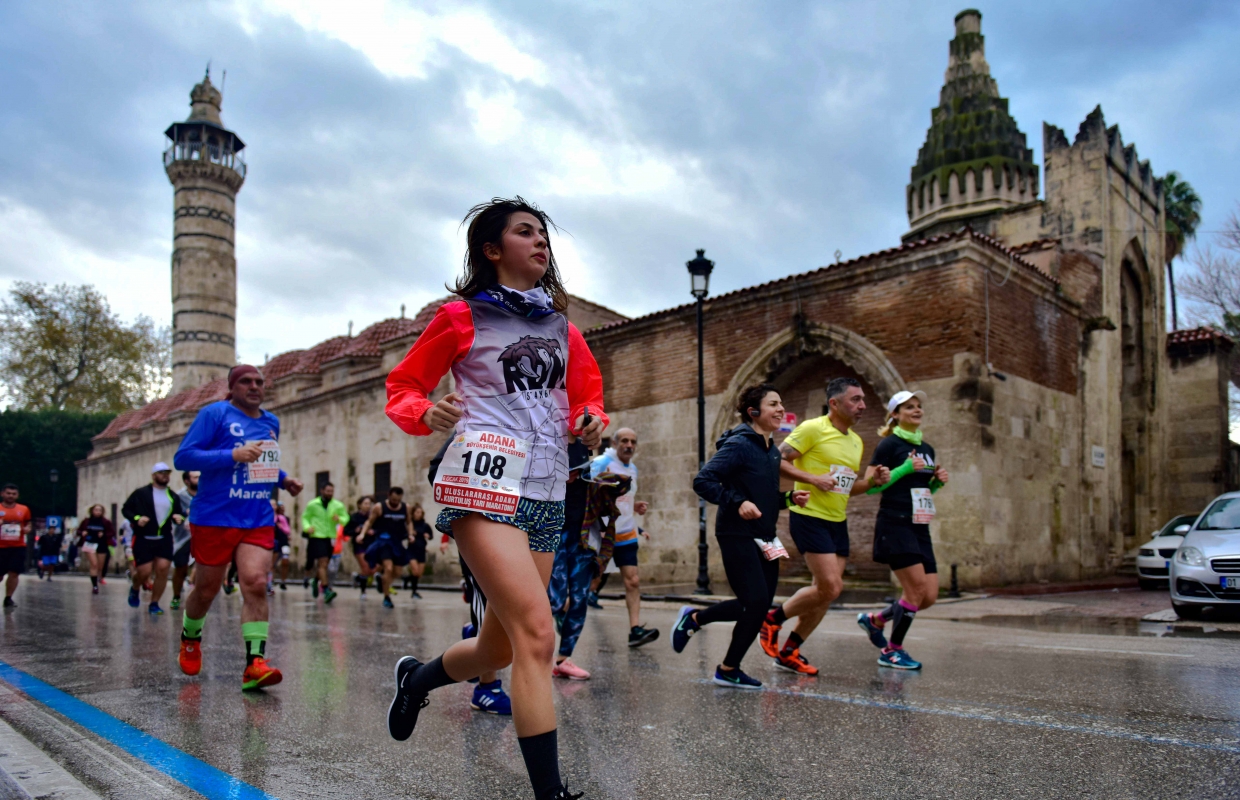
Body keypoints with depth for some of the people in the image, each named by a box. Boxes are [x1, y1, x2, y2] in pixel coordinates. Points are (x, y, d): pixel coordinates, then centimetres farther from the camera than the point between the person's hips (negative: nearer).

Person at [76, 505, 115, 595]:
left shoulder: (105, 522, -1)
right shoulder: (87, 520, 1)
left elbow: (112, 533, 1)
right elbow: (79, 530, 12)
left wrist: (104, 535, -17)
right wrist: (82, 533, -10)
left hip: (101, 545, 1)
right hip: (90, 544, -1)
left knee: (100, 567, 8)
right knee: (94, 565, -13)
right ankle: (94, 586, -12)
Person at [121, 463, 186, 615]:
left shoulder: (173, 497, 11)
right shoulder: (141, 493, -1)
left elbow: (180, 513, 18)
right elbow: (125, 509, 1)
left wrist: (179, 518, -5)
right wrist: (136, 518, -17)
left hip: (164, 539, 3)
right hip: (143, 539, -3)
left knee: (163, 569, -7)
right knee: (144, 572, -6)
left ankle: (154, 604, 8)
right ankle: (135, 589, 31)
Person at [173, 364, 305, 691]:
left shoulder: (271, 422, 14)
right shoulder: (214, 413, -5)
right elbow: (183, 457, -12)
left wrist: (283, 480, 9)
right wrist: (233, 455, -24)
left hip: (258, 520, 4)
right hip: (215, 518, -3)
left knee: (255, 584, -14)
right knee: (207, 589, 10)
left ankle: (254, 664, -18)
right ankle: (190, 638, 41)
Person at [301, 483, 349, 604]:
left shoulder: (338, 505, 4)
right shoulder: (312, 504, 0)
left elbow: (346, 519, 7)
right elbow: (305, 517, 8)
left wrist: (339, 519, -15)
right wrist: (307, 527, -10)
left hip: (330, 538, 4)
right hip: (317, 536, -4)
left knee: (322, 564, 16)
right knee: (323, 562, -15)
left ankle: (316, 581, 44)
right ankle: (326, 590, -18)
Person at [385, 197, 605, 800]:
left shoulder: (561, 325, 17)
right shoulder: (463, 316, 4)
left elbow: (586, 393, 25)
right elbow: (402, 387, 8)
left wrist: (590, 422, 2)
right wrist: (428, 413, -14)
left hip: (546, 492, 6)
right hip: (487, 481, -6)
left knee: (499, 648, 13)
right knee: (536, 633, -20)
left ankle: (415, 678, 43)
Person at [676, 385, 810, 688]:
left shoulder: (773, 451, 13)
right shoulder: (738, 444, -12)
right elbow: (703, 481, -19)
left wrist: (790, 498, 5)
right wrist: (738, 502, -28)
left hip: (764, 538, 9)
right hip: (738, 535, -9)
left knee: (759, 604, 9)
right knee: (757, 602, -9)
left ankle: (693, 618, 29)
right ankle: (728, 670, 11)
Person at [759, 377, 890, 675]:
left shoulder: (856, 441, 15)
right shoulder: (813, 429, -10)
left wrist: (871, 481, 5)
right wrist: (813, 478, -22)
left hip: (837, 522, 8)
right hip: (809, 517, -8)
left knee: (826, 591, 7)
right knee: (830, 587, -15)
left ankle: (789, 652, 19)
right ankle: (773, 619, 7)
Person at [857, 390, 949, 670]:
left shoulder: (927, 449, 17)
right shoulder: (889, 444, -5)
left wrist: (937, 481, 5)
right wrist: (904, 469, -17)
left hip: (920, 529, 8)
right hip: (895, 526, -8)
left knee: (929, 596, 2)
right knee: (917, 589, -12)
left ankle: (874, 620, 24)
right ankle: (892, 651, 6)